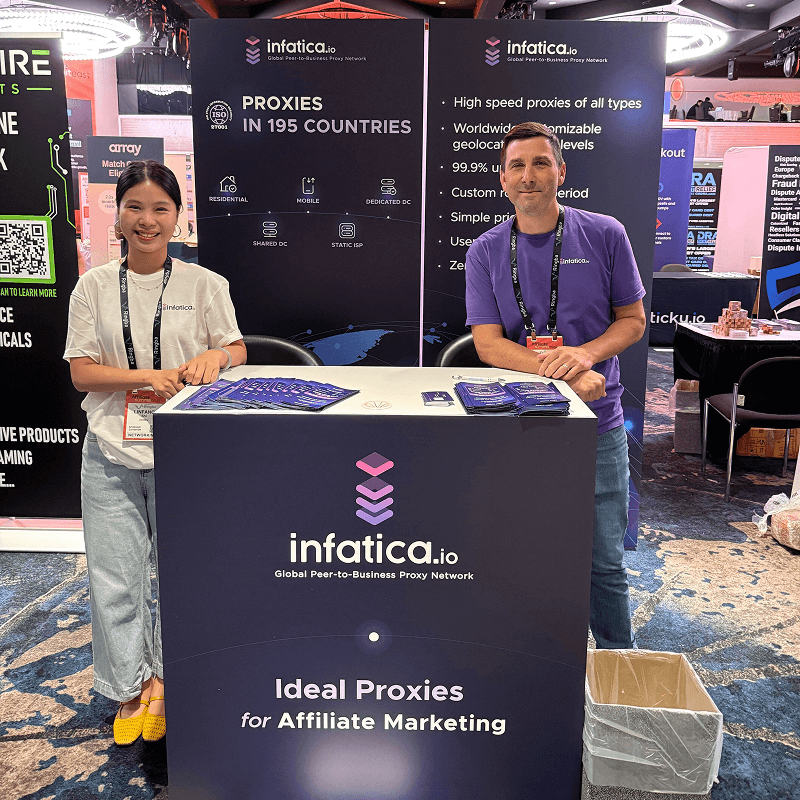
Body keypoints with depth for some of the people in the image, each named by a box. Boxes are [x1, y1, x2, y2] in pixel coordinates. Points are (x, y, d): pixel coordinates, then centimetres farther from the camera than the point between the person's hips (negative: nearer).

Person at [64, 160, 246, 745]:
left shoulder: (205, 284, 1)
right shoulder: (94, 287, 4)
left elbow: (238, 351, 6)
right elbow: (81, 371, 1)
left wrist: (216, 355, -18)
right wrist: (147, 375, -15)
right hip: (112, 453, 1)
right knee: (114, 577, 7)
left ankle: (164, 681, 30)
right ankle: (130, 689, 27)